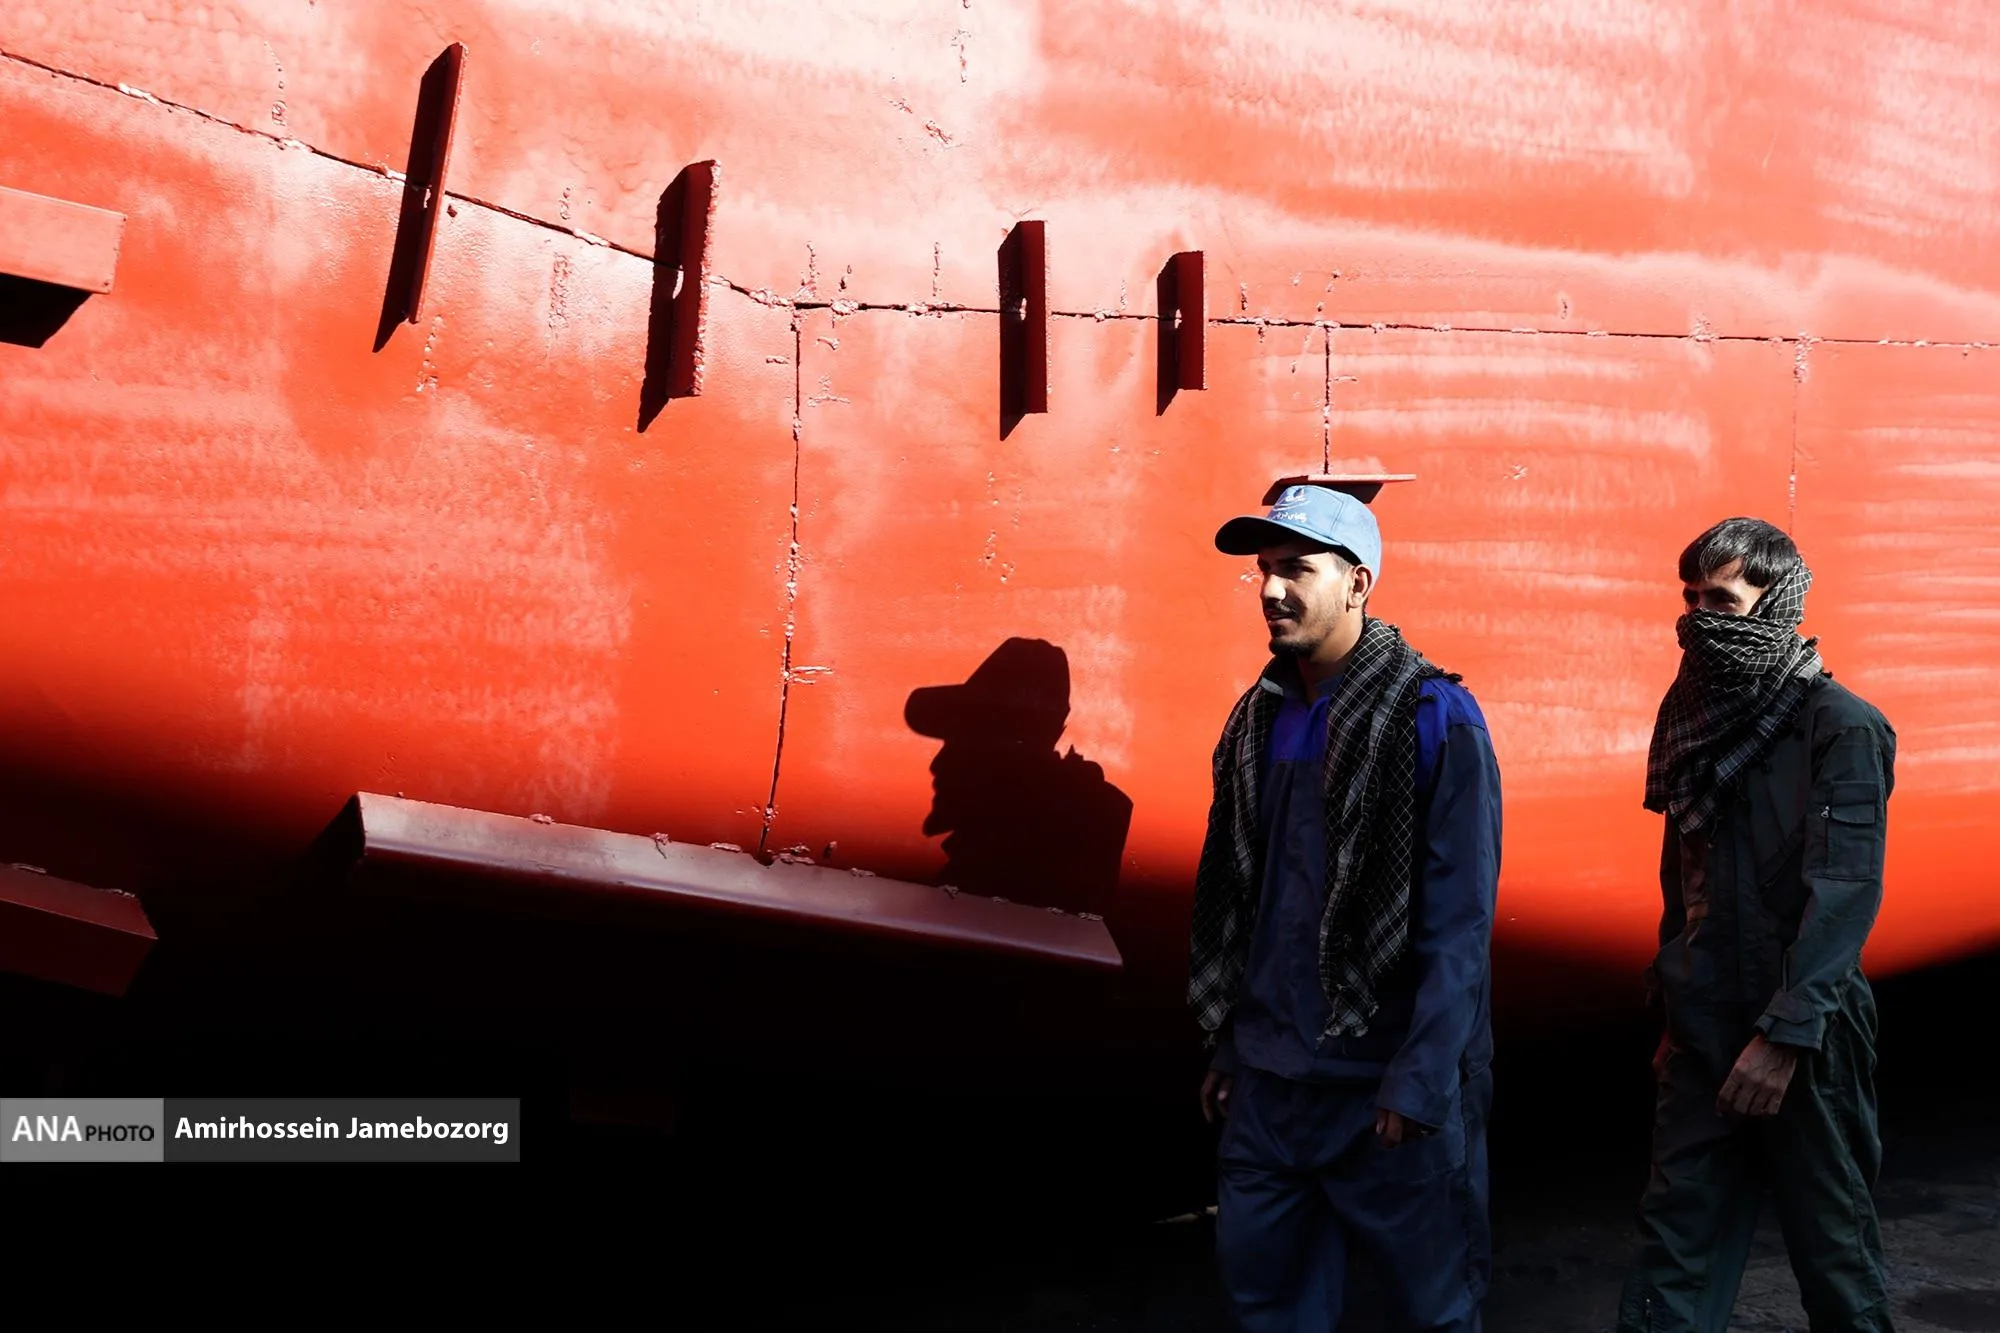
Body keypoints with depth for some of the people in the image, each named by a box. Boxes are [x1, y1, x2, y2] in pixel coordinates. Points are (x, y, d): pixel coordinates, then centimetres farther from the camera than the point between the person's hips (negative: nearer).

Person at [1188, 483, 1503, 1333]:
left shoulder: (1435, 718, -11)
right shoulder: (1260, 719, 8)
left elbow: (1459, 923, -14)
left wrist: (1420, 1084, -17)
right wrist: (1227, 1046, 12)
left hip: (1388, 1083, -5)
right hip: (1267, 1080, 6)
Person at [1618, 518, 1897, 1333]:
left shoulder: (1842, 729, -11)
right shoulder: (1693, 714, 8)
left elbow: (1846, 890, -18)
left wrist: (1783, 1033, -22)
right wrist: (1674, 1002, 14)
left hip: (1803, 1034, -5)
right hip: (1703, 1025, 5)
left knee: (1831, 1236, 9)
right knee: (1677, 1232, 6)